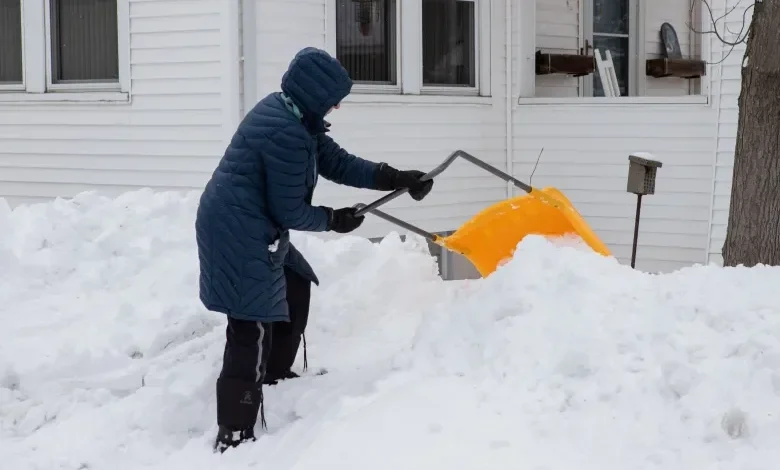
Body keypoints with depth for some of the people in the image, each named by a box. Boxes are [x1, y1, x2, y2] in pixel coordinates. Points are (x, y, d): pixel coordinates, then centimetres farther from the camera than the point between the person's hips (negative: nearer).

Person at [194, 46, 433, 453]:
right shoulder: (287, 135, -24)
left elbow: (337, 162, 12)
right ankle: (235, 435, -10)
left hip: (253, 228, 11)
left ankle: (275, 378, 42)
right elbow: (289, 211, -18)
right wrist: (333, 220, -1)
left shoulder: (290, 114, 8)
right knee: (253, 329, -11)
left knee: (294, 289, 27)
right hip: (238, 232, -11)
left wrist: (395, 178, 5)